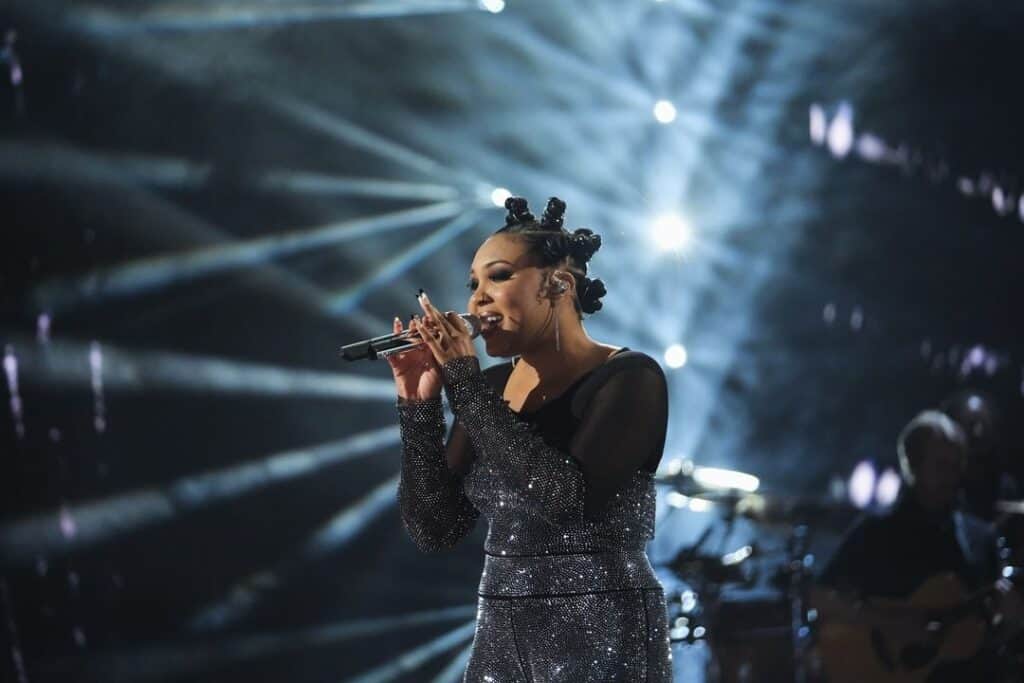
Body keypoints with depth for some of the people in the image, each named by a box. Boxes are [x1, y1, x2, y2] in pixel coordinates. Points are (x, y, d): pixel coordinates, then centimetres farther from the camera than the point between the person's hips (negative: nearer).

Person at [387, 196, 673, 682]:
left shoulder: (628, 379, -9)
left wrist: (463, 381, -19)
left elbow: (566, 496, -24)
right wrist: (419, 406, -8)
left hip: (600, 643, -6)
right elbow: (433, 529, 3)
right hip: (501, 641, 6)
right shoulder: (489, 390, 8)